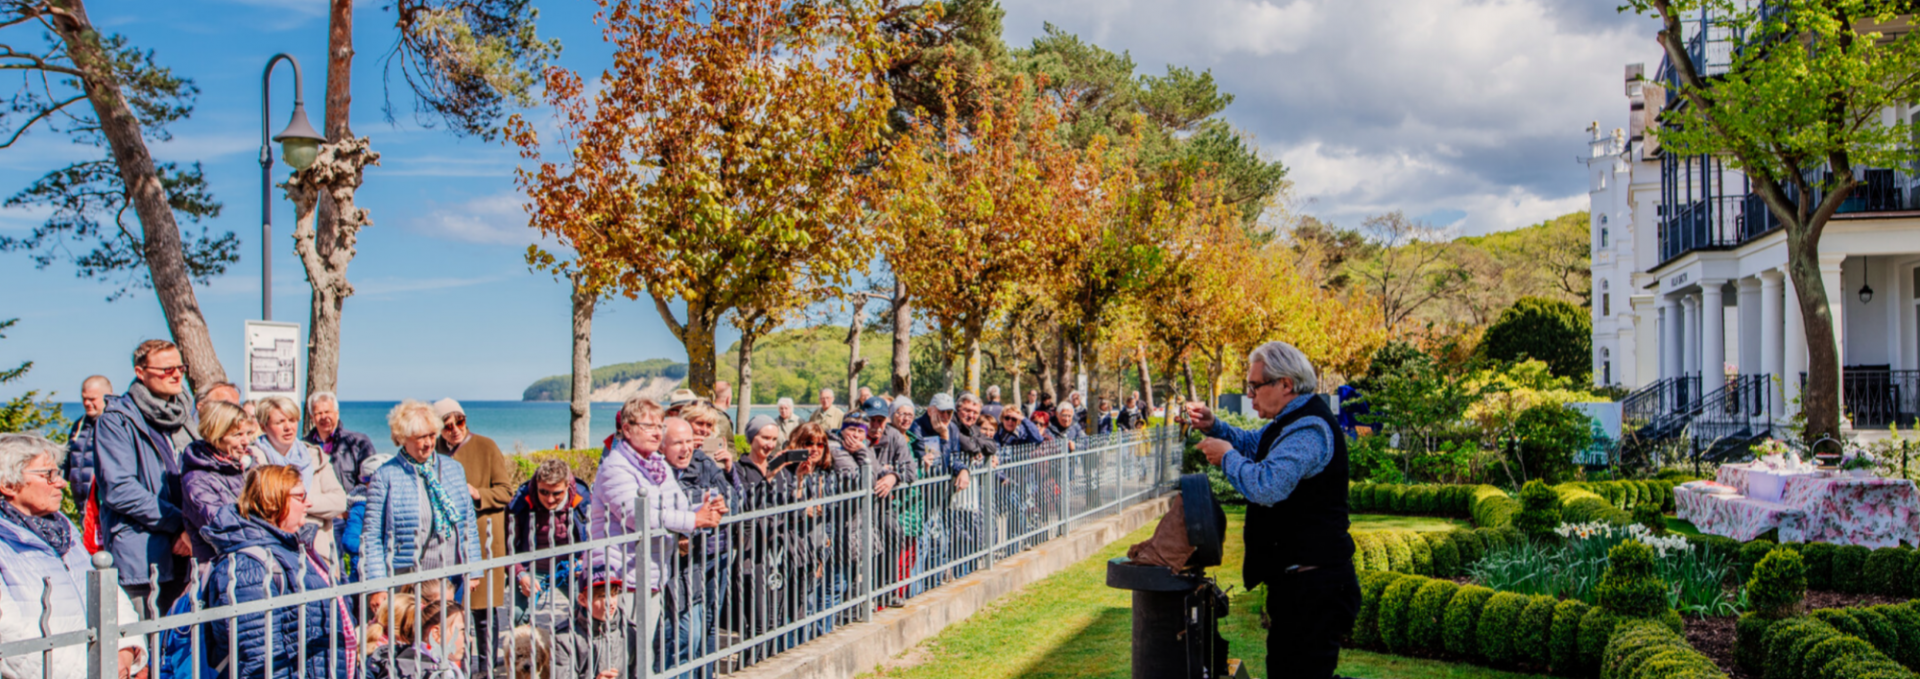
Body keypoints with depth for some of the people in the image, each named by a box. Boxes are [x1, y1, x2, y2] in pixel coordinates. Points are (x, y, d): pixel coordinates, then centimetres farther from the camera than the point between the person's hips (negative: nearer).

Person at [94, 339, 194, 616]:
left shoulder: (186, 414, 15)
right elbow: (119, 490, -14)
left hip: (184, 557, 6)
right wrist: (177, 523, -13)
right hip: (140, 559, -6)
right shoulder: (116, 421, -5)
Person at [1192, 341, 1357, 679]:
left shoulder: (1308, 429, -21)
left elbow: (1267, 486, -33)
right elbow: (1254, 444, 30)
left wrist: (1227, 456, -15)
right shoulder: (1294, 419, 13)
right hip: (1298, 577, 11)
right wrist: (1213, 426, 11)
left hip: (1313, 583, -11)